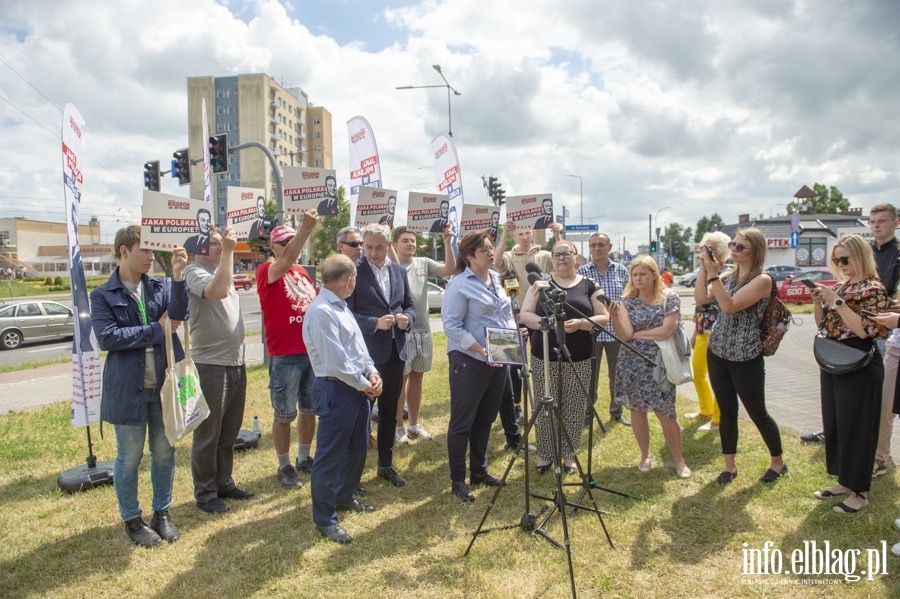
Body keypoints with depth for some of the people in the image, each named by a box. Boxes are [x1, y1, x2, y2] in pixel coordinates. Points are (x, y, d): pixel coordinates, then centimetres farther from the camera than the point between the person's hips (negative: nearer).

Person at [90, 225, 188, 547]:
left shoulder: (162, 286, 4)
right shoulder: (103, 296, -4)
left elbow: (179, 313, -14)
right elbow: (107, 337, -16)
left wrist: (178, 274, -26)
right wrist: (157, 330, -14)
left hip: (164, 385, 3)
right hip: (128, 389, -3)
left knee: (165, 452, 13)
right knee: (129, 457, 10)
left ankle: (162, 513, 31)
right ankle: (132, 519, 28)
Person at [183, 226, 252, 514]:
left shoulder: (221, 270, 14)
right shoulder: (194, 271, -12)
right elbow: (218, 291, -31)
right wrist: (227, 251, -26)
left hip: (236, 363, 8)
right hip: (210, 365, -8)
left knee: (229, 431, 17)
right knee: (208, 435, 4)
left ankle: (224, 483, 31)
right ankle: (205, 493, 17)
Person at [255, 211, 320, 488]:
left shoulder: (303, 272, 12)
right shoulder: (266, 271, -9)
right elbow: (285, 262, -31)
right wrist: (307, 228, -43)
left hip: (312, 351, 7)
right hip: (284, 356, -7)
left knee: (310, 409, 17)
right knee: (284, 414, 6)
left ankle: (304, 458, 33)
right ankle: (284, 466, 21)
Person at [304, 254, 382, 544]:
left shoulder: (340, 307, 11)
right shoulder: (321, 312, -21)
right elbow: (335, 362, -23)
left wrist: (373, 373, 1)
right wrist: (364, 384, -12)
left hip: (358, 388, 10)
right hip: (336, 390, -10)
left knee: (357, 448, 21)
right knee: (331, 455, 1)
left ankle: (345, 496, 40)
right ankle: (325, 519, 13)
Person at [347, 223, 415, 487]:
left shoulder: (399, 270, 8)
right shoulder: (354, 271, -10)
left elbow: (409, 305, 15)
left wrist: (407, 318, -7)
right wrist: (375, 323, -23)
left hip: (396, 350, 6)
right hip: (367, 352, -6)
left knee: (389, 410, 16)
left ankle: (386, 464, 30)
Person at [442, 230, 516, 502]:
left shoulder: (496, 280, 11)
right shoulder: (459, 285, -13)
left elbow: (507, 315, 19)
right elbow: (451, 325, -17)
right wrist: (482, 350, -22)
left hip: (499, 361, 8)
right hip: (469, 361, -7)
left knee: (485, 419, 17)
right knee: (462, 422, 3)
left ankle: (479, 470, 33)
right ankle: (458, 480, 14)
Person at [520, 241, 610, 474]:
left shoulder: (589, 285, 4)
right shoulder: (540, 283, 5)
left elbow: (603, 317, 1)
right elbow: (524, 314, 0)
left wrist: (579, 323, -17)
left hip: (579, 358, 0)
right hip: (544, 356, 0)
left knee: (574, 407, 7)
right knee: (545, 406, 5)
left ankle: (569, 454, 23)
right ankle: (545, 454, 20)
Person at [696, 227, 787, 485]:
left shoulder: (762, 280, -13)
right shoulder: (728, 275, 6)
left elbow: (729, 306, -24)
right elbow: (700, 298, -5)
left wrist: (713, 274, -26)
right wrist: (703, 268, -13)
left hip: (746, 358, -6)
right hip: (717, 353, 6)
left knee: (758, 413, 8)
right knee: (727, 411, 13)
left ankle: (778, 462, 30)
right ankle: (729, 466, 25)